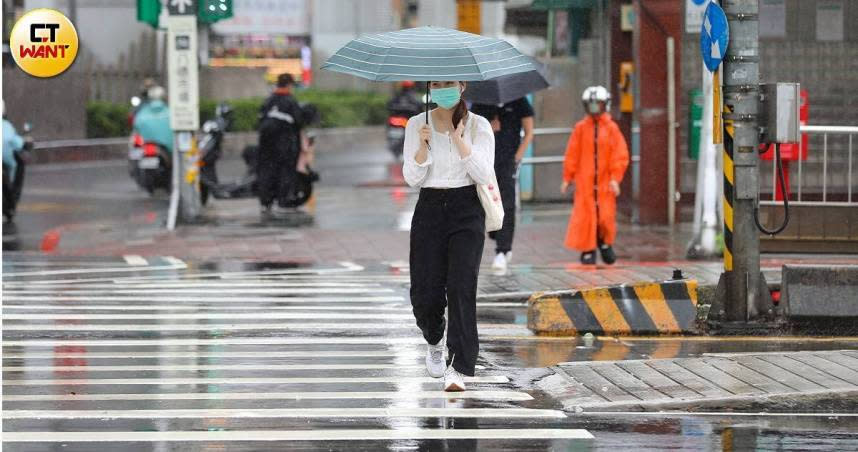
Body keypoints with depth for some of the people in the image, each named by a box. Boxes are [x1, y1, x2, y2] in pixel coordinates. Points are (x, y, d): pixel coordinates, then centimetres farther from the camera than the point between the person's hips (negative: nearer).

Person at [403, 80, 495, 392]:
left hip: (466, 212, -2)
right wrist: (424, 143, -15)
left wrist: (458, 140, -17)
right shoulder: (416, 125, 6)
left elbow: (484, 174, -8)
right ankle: (435, 343, 31)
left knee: (461, 288, -15)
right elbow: (412, 178, 0)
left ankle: (458, 369, -17)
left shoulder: (478, 126, 1)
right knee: (425, 293, -3)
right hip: (430, 209, 2)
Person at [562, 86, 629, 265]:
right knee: (585, 215, -4)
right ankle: (588, 250, 7)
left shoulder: (611, 128, 1)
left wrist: (615, 178, -7)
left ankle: (605, 243, 26)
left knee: (606, 216, -1)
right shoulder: (581, 128, 2)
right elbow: (572, 154, 5)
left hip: (605, 181, 0)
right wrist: (567, 178, 5)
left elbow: (620, 155, 0)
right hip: (584, 180, 0)